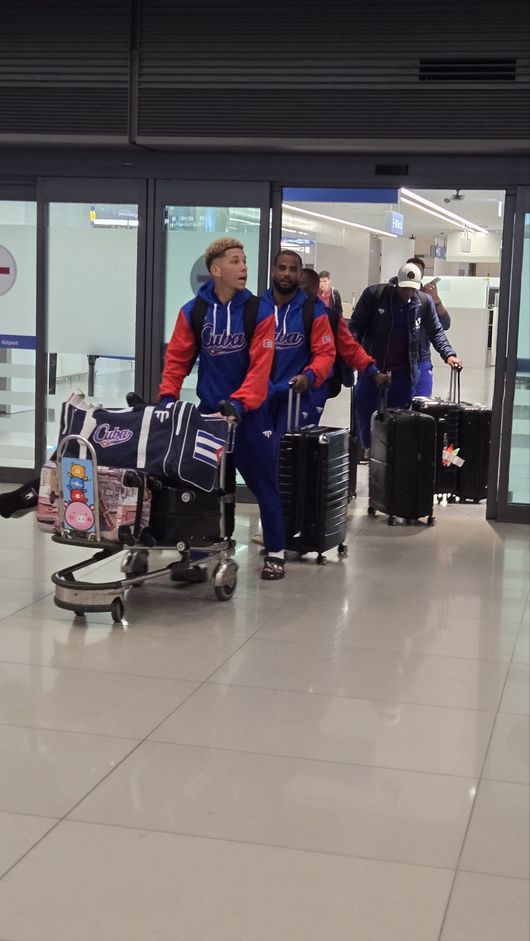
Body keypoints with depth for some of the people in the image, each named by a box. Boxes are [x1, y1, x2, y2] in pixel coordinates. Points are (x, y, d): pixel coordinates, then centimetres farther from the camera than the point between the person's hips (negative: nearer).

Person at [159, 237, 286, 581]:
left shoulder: (260, 311, -8)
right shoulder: (193, 311, -1)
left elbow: (260, 366, -15)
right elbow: (177, 358, 1)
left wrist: (237, 403, -24)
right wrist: (168, 397, -10)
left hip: (249, 411, -2)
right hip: (209, 409, 2)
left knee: (263, 481, 4)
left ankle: (275, 551, 15)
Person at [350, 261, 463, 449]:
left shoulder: (424, 303, -1)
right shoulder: (374, 294, -7)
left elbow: (436, 331, 9)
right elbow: (356, 325, -3)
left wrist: (448, 354, -6)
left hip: (404, 374, 1)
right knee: (366, 419, 5)